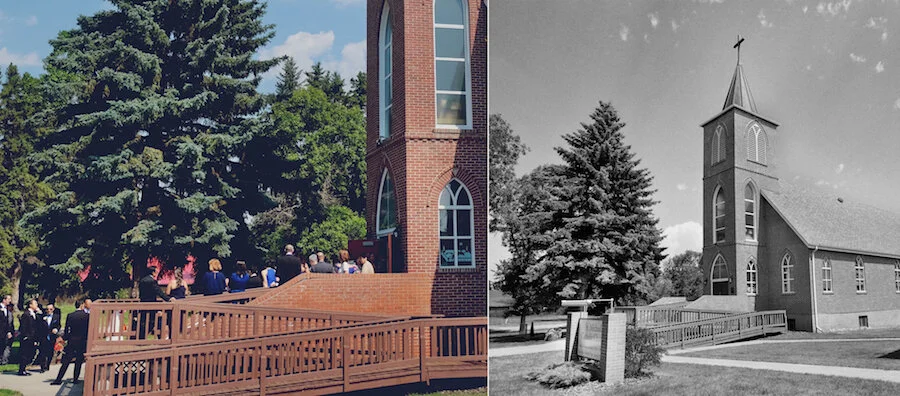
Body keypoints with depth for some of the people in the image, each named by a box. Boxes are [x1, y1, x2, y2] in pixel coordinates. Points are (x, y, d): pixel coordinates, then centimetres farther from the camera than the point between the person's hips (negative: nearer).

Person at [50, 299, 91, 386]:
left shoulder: (70, 316, -2)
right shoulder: (87, 316, -7)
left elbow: (66, 330, 0)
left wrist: (64, 338, 14)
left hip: (71, 342, 1)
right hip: (82, 342, -1)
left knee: (65, 362, 4)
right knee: (79, 362, 9)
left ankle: (58, 379, 4)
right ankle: (75, 379, 12)